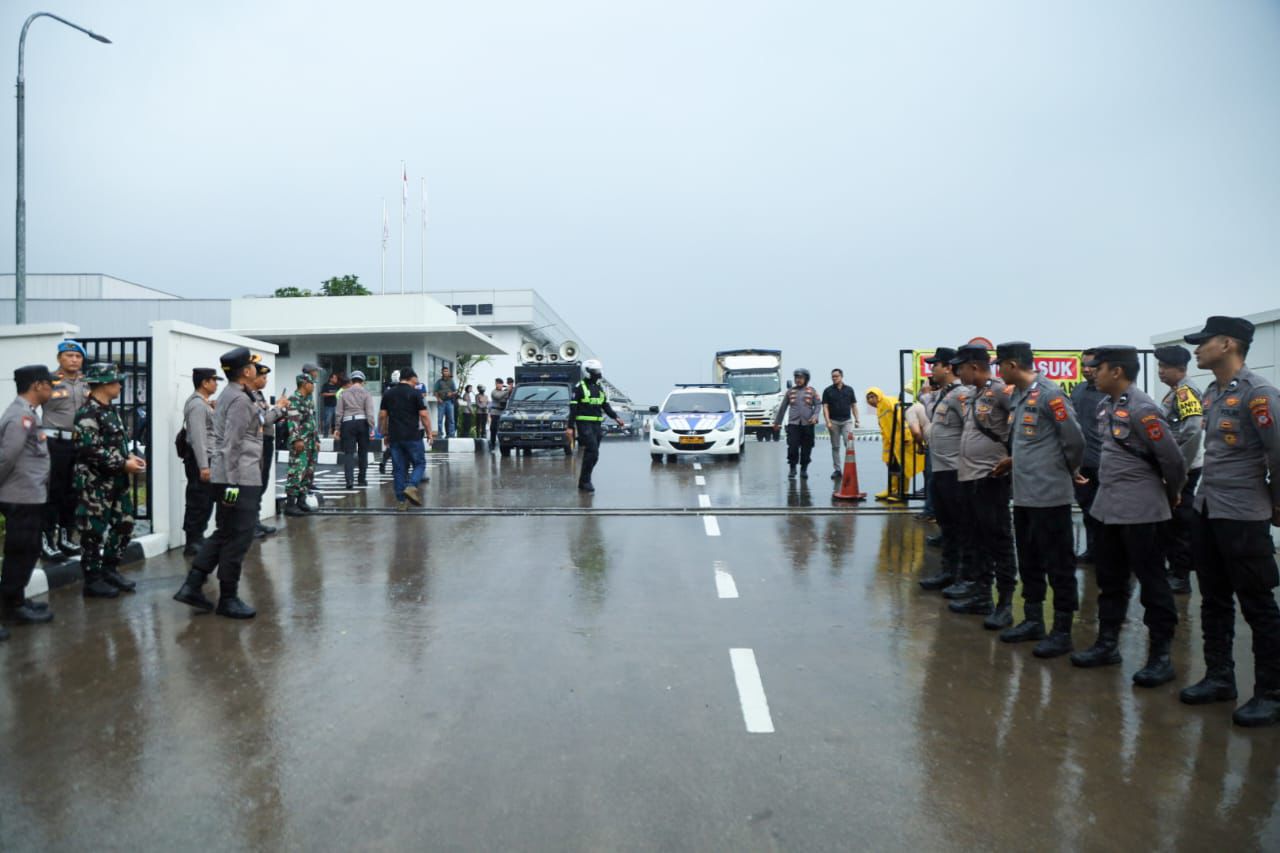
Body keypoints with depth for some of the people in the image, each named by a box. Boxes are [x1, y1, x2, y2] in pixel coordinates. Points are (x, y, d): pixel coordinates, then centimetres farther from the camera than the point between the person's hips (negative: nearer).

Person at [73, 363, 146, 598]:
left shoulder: (110, 409, 14)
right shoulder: (88, 413, -16)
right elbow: (91, 449, -24)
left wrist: (129, 456, 3)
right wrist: (123, 464, -20)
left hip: (115, 481, 9)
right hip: (94, 483, -9)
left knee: (124, 524, 13)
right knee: (95, 531, 0)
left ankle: (109, 569, 27)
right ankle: (93, 580, 10)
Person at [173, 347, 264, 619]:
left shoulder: (229, 395, 16)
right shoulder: (240, 400, -15)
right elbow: (232, 445, -20)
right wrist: (232, 484, -22)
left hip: (233, 477, 10)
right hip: (241, 478, -10)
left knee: (223, 534, 15)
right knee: (238, 538, -2)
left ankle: (192, 586, 13)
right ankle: (228, 599, 6)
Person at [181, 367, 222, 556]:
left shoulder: (203, 403, 17)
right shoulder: (197, 404, -15)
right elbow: (197, 437, -22)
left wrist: (214, 411, 8)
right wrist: (203, 466, -26)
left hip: (204, 458, 10)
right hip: (199, 459, -10)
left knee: (204, 502, 15)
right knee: (198, 503, -6)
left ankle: (197, 539, 23)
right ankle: (192, 544, 0)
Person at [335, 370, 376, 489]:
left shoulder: (344, 393, 8)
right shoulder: (366, 393, 3)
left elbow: (339, 412, 5)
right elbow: (369, 412, -6)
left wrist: (338, 428, 9)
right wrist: (372, 428, -6)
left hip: (347, 423, 0)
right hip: (362, 422, 0)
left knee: (348, 453, -2)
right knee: (363, 452, 12)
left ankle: (350, 480, -16)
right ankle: (362, 479, 19)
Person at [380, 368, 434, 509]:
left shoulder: (388, 394, 9)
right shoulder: (415, 393, -4)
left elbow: (382, 416, 9)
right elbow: (424, 415, -8)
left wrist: (384, 434, 17)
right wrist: (429, 433, 2)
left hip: (394, 437, 4)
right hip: (412, 436, -4)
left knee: (399, 468, 7)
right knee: (419, 463, 8)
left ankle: (401, 501, 6)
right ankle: (411, 486, -17)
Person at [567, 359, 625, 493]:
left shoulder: (600, 387, 16)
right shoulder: (579, 387, -5)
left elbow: (606, 405, 20)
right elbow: (573, 408, -7)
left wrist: (615, 417, 6)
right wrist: (570, 427, -12)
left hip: (597, 425, 7)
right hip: (584, 424, -7)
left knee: (591, 453, 8)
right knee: (593, 452, -17)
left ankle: (584, 481, 17)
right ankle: (584, 481, -9)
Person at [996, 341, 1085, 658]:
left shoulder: (1049, 394, -15)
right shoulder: (1018, 396, 12)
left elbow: (1074, 439, -14)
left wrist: (1070, 471, 0)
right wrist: (1014, 461, 14)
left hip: (1049, 495, -9)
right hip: (1023, 494, 9)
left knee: (1058, 563, 1)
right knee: (1028, 560, 16)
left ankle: (1062, 632, 9)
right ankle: (1033, 620, 28)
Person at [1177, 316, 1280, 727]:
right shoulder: (1211, 393, 10)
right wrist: (1210, 493, 12)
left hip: (1243, 516, -8)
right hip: (1207, 509, 8)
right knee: (1214, 600, 15)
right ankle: (1219, 677, 27)